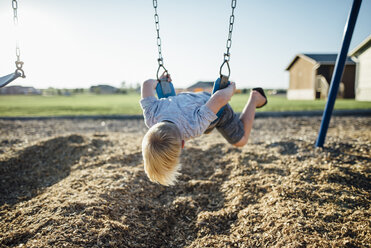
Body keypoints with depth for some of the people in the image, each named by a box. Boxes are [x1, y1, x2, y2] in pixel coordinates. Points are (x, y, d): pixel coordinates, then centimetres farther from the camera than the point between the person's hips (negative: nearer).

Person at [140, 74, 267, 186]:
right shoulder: (151, 117, -36)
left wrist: (231, 89, -16)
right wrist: (160, 81, 3)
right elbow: (147, 84, -21)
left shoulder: (193, 128, -48)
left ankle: (255, 98, 33)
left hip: (217, 107, -3)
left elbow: (220, 97, -40)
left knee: (240, 140, 18)